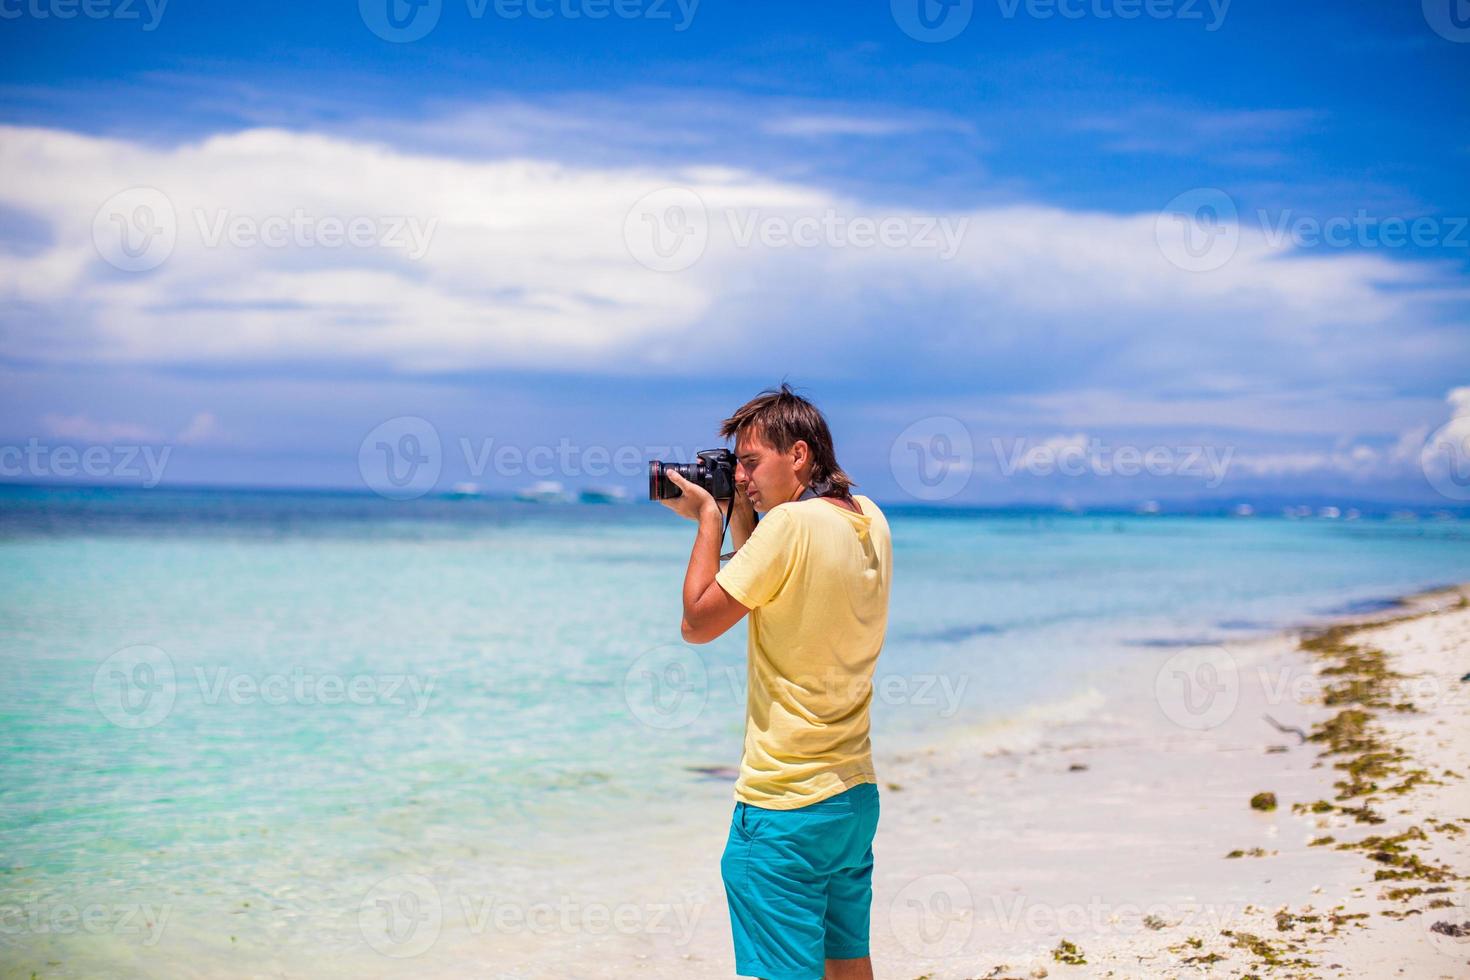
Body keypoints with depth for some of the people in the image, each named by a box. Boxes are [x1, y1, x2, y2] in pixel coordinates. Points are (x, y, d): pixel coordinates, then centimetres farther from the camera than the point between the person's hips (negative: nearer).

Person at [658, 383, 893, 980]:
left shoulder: (792, 523, -19)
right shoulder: (870, 521, 6)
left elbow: (697, 623, -12)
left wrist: (708, 518, -3)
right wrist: (740, 515, 12)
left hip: (784, 804, -9)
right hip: (856, 795, 9)